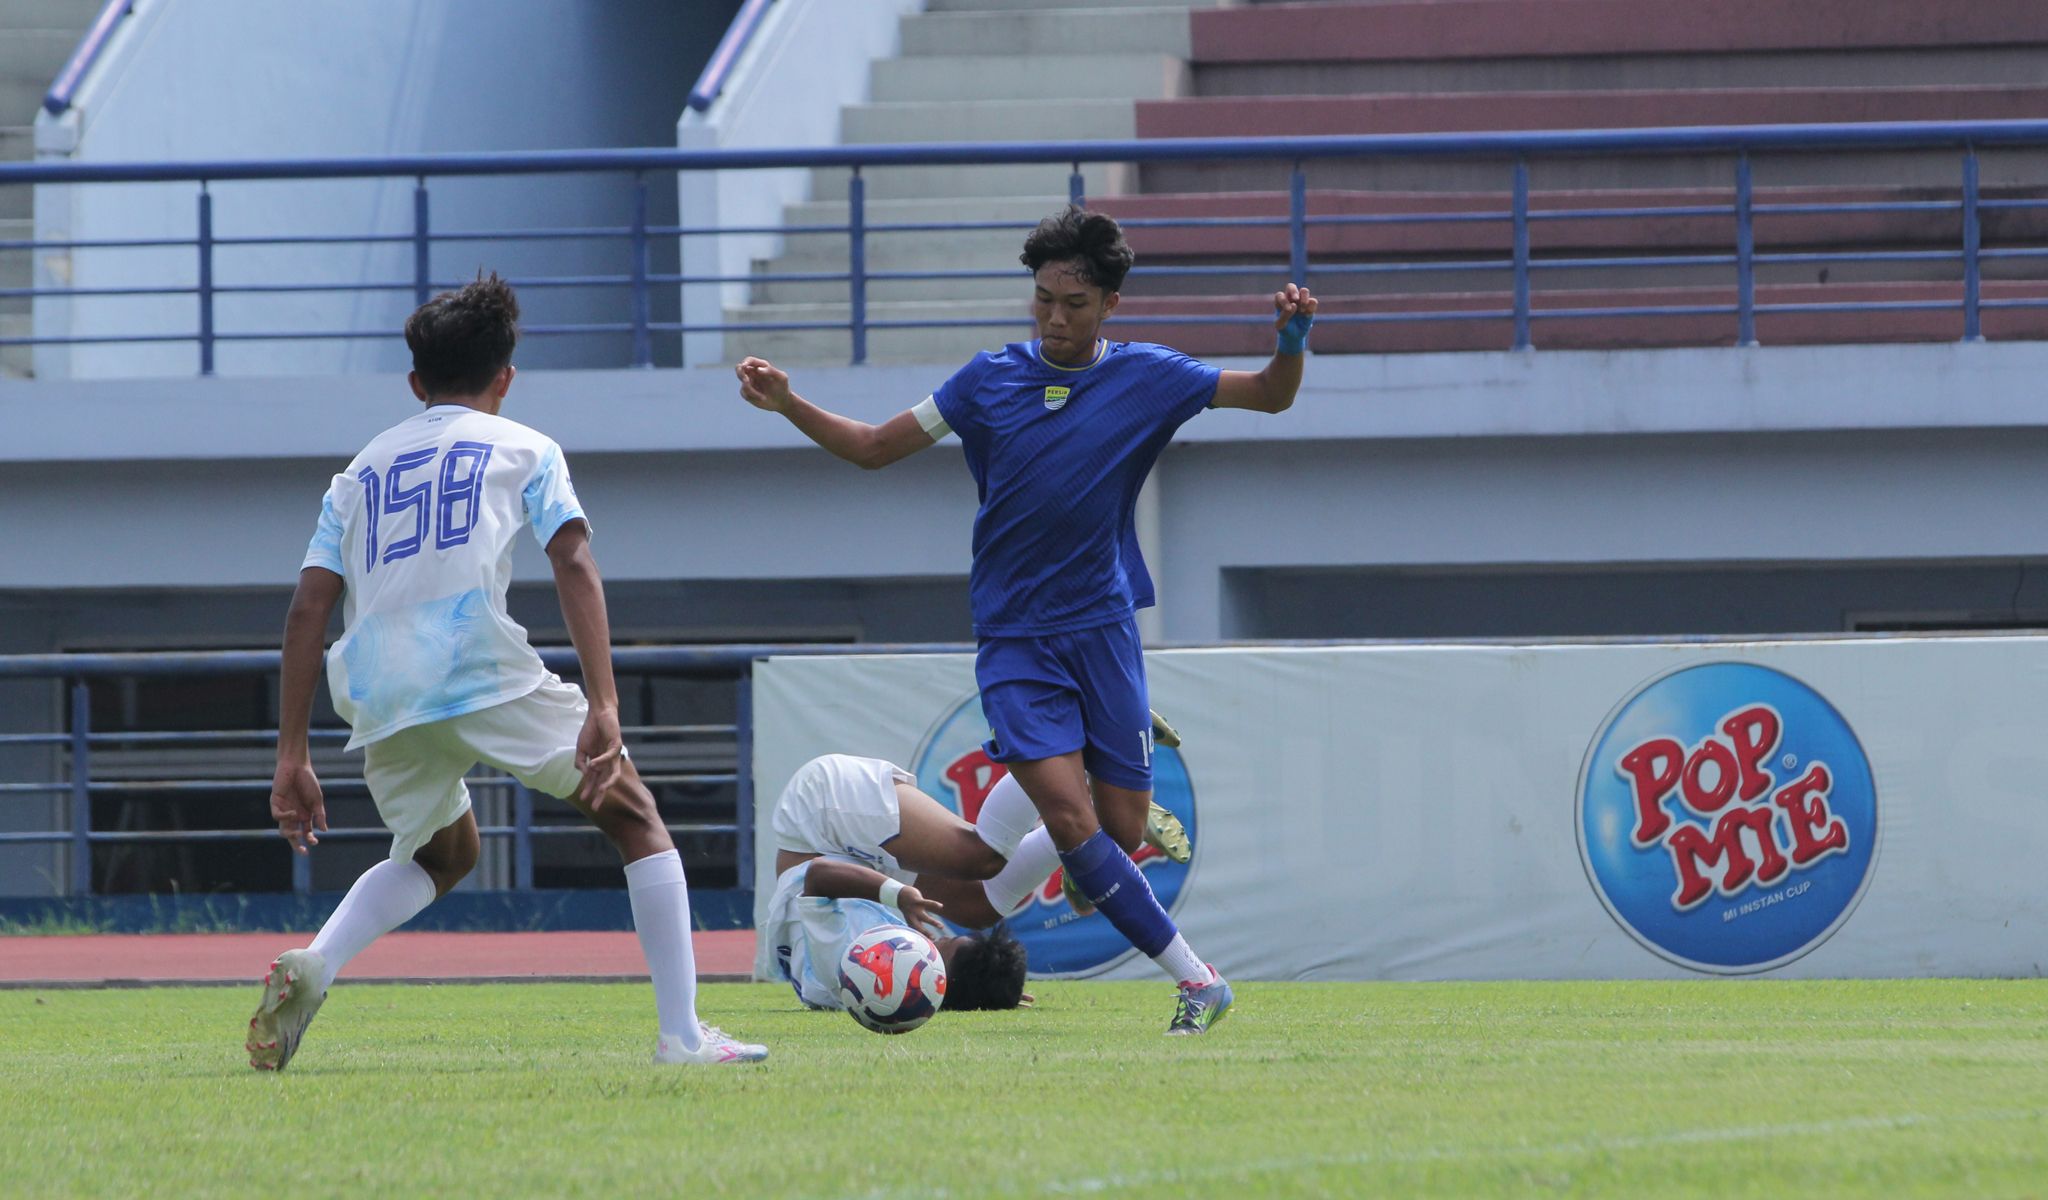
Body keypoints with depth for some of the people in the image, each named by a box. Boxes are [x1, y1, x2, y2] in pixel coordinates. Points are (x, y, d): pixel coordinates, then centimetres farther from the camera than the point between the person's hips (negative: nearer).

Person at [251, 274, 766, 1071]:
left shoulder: (360, 472, 25)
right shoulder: (523, 449, 15)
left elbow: (308, 607, 15)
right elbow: (574, 565, -1)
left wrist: (291, 757, 14)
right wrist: (603, 707, -10)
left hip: (377, 700, 4)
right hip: (482, 668, -4)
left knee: (442, 852, 30)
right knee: (633, 814, 13)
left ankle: (312, 967, 3)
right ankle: (682, 1034, 0)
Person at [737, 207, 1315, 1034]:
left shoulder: (1146, 378, 1)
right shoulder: (991, 380, 2)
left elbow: (1270, 398, 6)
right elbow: (875, 447, 9)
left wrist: (1292, 339, -15)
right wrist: (787, 405, -3)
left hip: (1102, 628, 1)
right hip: (1013, 638, -1)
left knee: (1124, 828, -3)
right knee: (1071, 816, -17)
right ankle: (1194, 978, -12)